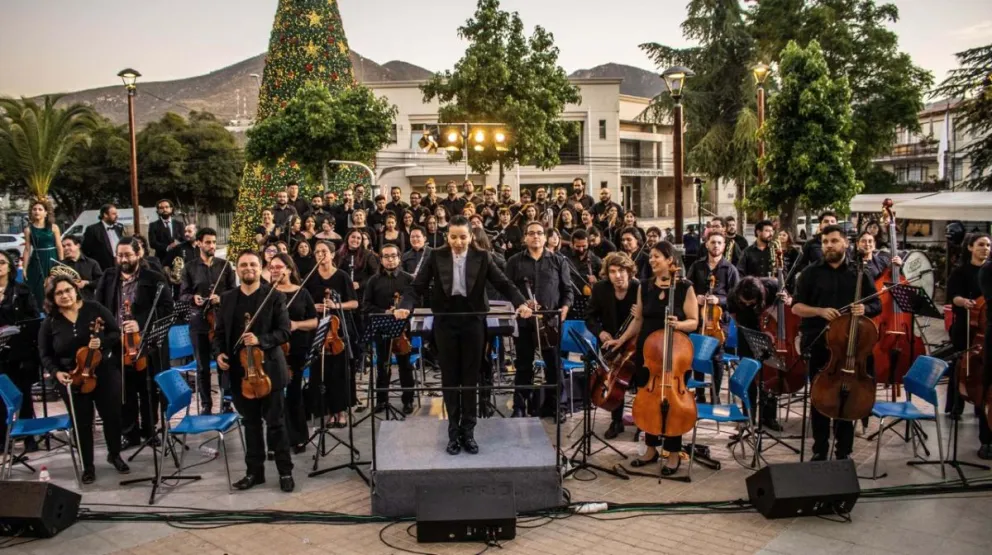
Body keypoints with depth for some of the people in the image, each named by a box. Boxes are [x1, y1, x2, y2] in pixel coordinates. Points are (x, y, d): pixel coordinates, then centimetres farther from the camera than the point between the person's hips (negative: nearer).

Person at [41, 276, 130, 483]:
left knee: (113, 416, 6)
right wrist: (56, 372, -12)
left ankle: (114, 455, 30)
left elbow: (117, 333, -2)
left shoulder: (95, 309, -3)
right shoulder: (50, 322, 0)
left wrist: (102, 341, -21)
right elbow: (45, 355, 5)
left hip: (105, 373, 0)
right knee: (82, 424, 7)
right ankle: (88, 466, 21)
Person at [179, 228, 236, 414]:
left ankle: (226, 402, 8)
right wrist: (193, 298, -15)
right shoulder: (190, 268, 4)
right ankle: (205, 404, 15)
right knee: (202, 365, 7)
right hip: (199, 320, 1)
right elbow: (182, 295, 5)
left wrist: (221, 298, -14)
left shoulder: (225, 265, 5)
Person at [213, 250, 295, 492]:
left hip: (269, 368, -4)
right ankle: (254, 471, 23)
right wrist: (219, 353, -7)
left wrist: (260, 340, -22)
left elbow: (284, 331, -7)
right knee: (250, 423, 13)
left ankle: (285, 471, 12)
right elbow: (220, 331, 11)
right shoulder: (227, 298, 10)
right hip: (239, 370, 4)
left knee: (276, 423, 2)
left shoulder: (275, 297, -2)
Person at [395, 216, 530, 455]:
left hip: (472, 321, 0)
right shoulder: (436, 257, -2)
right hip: (446, 322, 1)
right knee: (450, 378, 8)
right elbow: (417, 286, -6)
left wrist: (520, 303, -24)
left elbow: (503, 283, -7)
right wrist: (405, 306, -24)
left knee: (470, 378, 7)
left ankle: (468, 431, 17)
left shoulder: (482, 257, -3)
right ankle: (453, 432, 18)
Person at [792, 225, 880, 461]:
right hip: (817, 346, 0)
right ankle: (820, 450, 18)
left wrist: (864, 309, -15)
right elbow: (796, 307, 0)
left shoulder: (859, 273, 5)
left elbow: (877, 305, 8)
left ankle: (844, 451, 17)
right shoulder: (811, 273, 3)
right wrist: (820, 311, -17)